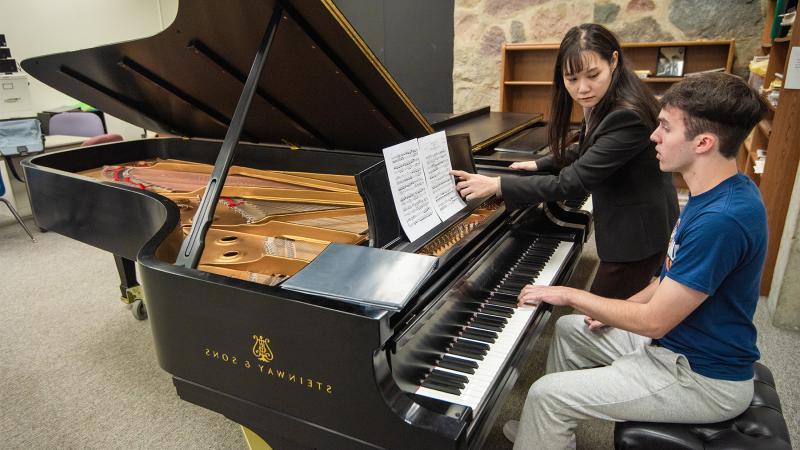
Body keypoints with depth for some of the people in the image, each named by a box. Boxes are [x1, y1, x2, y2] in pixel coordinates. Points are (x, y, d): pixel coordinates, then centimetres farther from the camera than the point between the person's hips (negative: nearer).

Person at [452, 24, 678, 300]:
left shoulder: (627, 115, -29)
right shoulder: (604, 104, 1)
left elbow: (573, 182, -31)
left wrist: (498, 186, -29)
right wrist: (540, 164, 20)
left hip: (637, 234, -9)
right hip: (624, 226, 9)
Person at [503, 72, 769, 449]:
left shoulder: (722, 218, -31)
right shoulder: (718, 193, 2)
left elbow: (654, 321, -27)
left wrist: (570, 295, -16)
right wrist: (616, 311, 5)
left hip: (704, 379, -10)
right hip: (678, 341, 10)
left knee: (546, 394, -14)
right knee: (569, 329, 19)